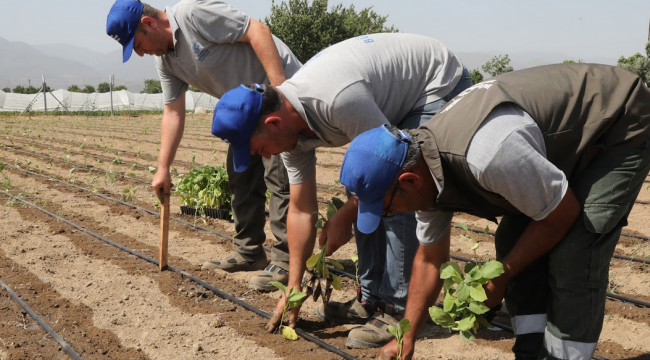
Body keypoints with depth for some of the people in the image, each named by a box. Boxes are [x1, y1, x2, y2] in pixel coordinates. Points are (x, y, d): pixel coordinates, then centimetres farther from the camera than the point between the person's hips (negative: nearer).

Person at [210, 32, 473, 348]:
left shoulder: (337, 100, -38)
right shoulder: (290, 129, -9)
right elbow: (302, 210, 0)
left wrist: (343, 218, -13)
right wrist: (293, 288, 2)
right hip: (402, 97, 9)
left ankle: (396, 310, -12)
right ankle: (372, 300, 14)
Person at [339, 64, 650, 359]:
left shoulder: (486, 155, -39)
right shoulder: (425, 170, -9)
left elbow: (563, 215, -23)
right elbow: (430, 259, 6)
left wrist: (500, 276, -13)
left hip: (621, 126, -8)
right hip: (568, 137, 8)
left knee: (574, 252, -19)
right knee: (513, 239, 1)